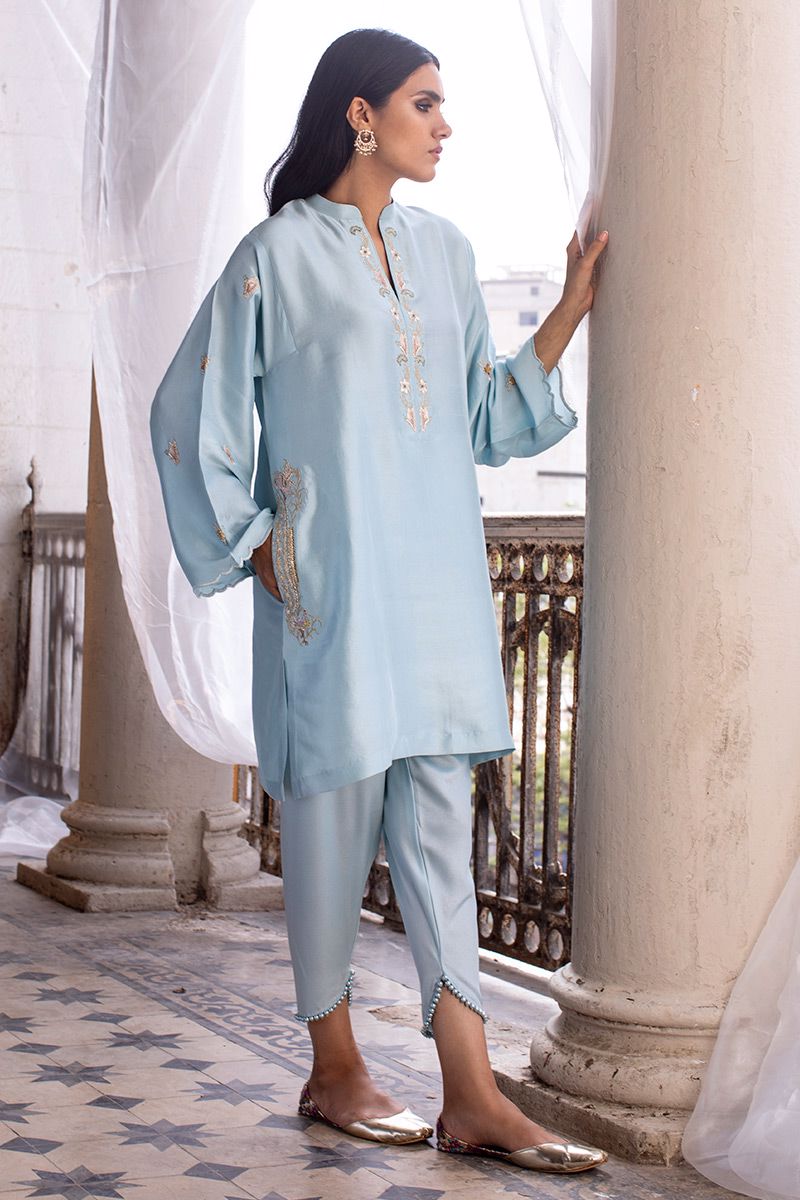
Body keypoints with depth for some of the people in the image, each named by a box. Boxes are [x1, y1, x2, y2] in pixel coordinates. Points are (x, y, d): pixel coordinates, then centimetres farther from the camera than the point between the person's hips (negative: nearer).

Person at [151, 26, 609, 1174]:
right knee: (334, 807, 2)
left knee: (439, 817, 2)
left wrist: (569, 313, 7)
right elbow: (192, 410, 0)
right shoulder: (281, 253, -2)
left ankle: (471, 1096, 2)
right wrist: (255, 549, -5)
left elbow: (485, 418, 16)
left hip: (437, 582, 5)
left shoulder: (443, 250, 14)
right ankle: (335, 1071, 16)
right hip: (331, 585, -5)